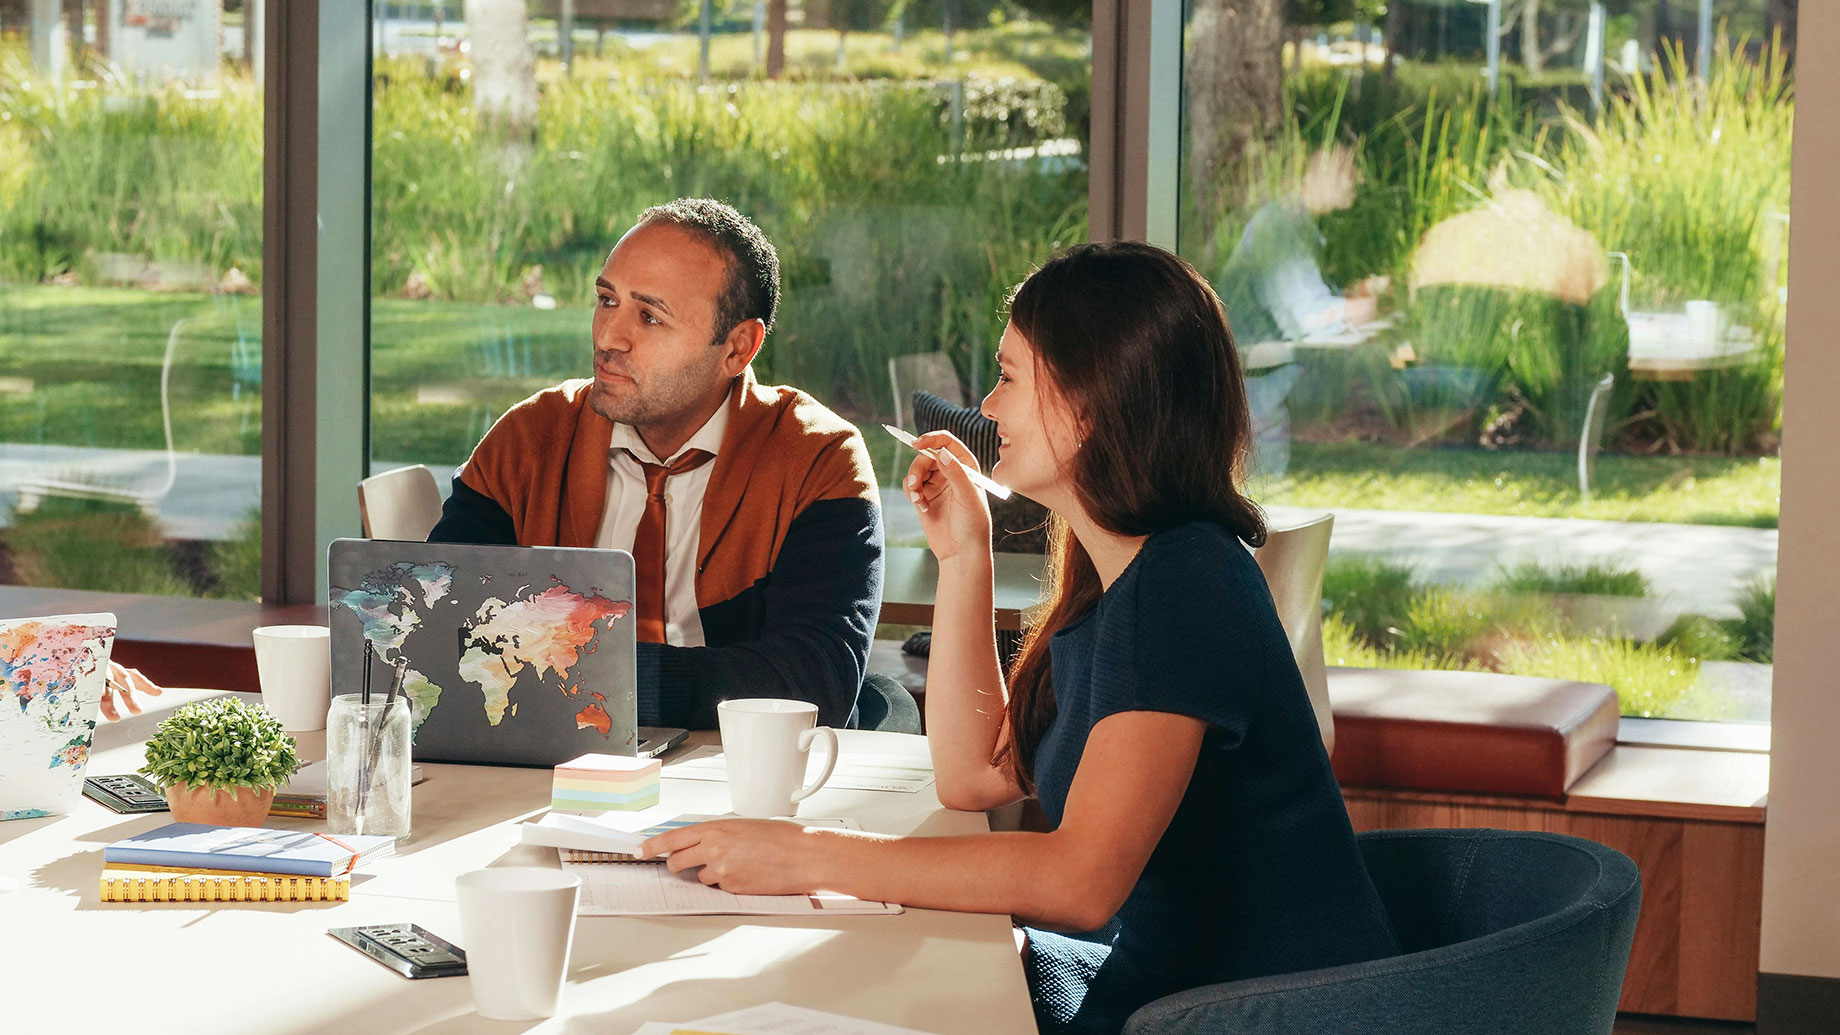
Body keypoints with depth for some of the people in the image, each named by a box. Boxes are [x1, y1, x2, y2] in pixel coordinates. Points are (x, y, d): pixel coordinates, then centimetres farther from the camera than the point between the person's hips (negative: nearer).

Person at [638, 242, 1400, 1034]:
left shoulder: (1185, 583, -23)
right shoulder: (1103, 579, 9)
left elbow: (1082, 879, -31)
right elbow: (971, 775, 13)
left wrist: (808, 856, -29)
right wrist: (962, 555, 6)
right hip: (1156, 969, 9)